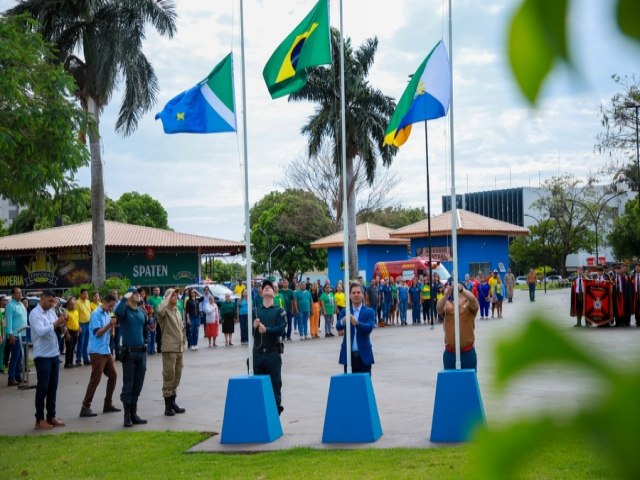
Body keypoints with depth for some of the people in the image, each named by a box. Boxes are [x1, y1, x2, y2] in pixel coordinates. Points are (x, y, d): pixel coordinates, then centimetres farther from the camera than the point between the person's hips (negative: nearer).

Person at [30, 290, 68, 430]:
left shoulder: (51, 312, 12)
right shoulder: (35, 313, -11)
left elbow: (59, 331, 14)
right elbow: (41, 331, -24)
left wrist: (63, 324, -5)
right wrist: (56, 323, -21)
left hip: (55, 354, 7)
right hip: (42, 356, -7)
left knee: (53, 387, 11)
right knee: (43, 388, -3)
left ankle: (51, 416, 18)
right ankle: (39, 420, 4)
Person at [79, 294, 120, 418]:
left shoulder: (107, 314, 12)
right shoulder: (96, 314, -12)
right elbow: (97, 333, -19)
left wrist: (113, 325, 0)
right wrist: (109, 324, -26)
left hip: (106, 351, 9)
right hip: (97, 351, -9)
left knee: (113, 376, 12)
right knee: (95, 379, -9)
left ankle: (108, 404, 21)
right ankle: (85, 407, -6)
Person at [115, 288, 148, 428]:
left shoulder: (142, 312, 12)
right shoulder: (125, 310, -6)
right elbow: (118, 312, -31)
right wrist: (125, 298, -20)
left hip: (141, 352, 6)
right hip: (129, 352, -6)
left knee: (138, 385, 10)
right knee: (128, 385, -2)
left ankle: (134, 413, 19)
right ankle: (127, 416, 2)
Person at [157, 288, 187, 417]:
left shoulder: (177, 312, 17)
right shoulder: (165, 311, -7)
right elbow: (160, 310, -32)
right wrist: (168, 297, -20)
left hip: (179, 349, 8)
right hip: (169, 349, -8)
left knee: (177, 376, 12)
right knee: (169, 376, -6)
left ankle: (173, 402, 21)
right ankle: (168, 405, -2)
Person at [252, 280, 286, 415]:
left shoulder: (279, 311, 4)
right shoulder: (255, 311, 11)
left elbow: (281, 329, -10)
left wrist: (266, 329, -24)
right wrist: (254, 326, -17)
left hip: (273, 353, -2)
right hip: (258, 353, 2)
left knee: (275, 383, 0)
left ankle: (276, 412, 6)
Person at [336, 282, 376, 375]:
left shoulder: (369, 312, 1)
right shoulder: (345, 312, 6)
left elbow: (369, 328, -16)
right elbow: (338, 326, -11)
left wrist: (357, 323, -36)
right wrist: (343, 321, -35)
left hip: (364, 355, -1)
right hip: (348, 354, 1)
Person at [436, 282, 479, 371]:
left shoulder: (469, 304, -1)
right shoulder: (447, 304, 3)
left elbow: (473, 299, -24)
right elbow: (438, 308, -19)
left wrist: (461, 289, -41)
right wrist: (445, 295, -37)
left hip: (468, 352, -1)